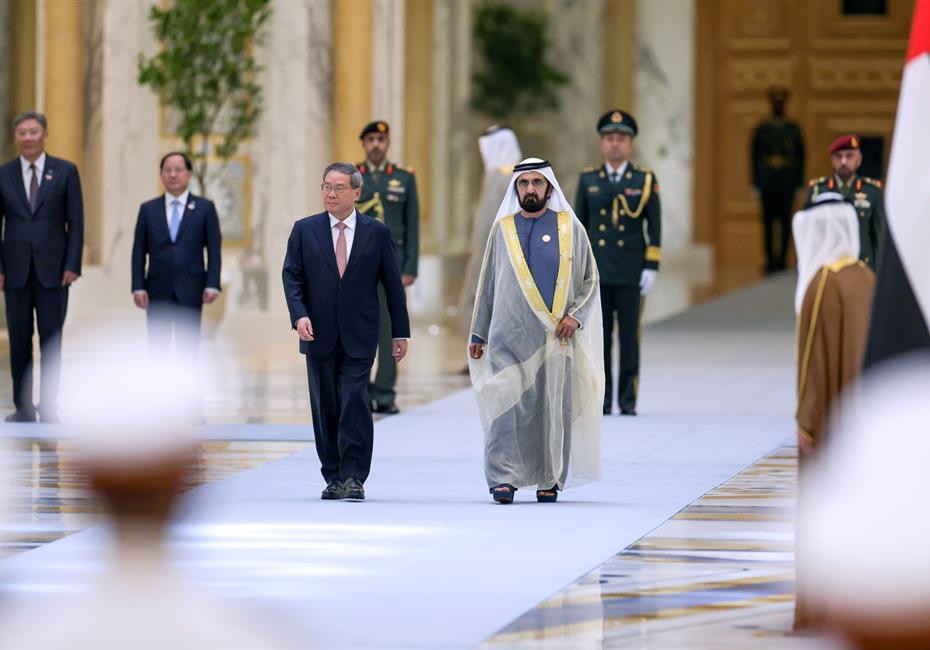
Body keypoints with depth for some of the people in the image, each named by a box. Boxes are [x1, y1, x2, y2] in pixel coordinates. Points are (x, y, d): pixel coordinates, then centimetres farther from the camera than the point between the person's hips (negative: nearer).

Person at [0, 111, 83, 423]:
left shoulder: (66, 171, 2)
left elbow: (76, 221, 1)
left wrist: (73, 265, -7)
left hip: (53, 269, -1)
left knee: (51, 339, 0)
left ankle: (49, 407, 4)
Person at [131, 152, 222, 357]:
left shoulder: (205, 208, 5)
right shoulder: (148, 209, 10)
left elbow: (214, 249, 2)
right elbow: (139, 252, 7)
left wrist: (212, 285, -7)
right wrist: (138, 287, -2)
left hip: (189, 291, -2)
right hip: (158, 292, 2)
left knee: (187, 349, -4)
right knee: (158, 350, 1)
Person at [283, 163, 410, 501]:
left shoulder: (376, 232, 4)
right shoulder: (305, 230, 6)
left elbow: (392, 283, 6)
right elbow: (292, 275, 3)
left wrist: (400, 332, 5)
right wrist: (299, 315, -13)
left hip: (359, 337, -2)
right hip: (319, 334, 2)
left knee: (355, 405, -11)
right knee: (325, 408, 5)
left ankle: (353, 477, -8)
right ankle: (333, 477, 13)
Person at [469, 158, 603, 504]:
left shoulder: (569, 227, 5)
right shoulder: (502, 229, 9)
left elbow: (589, 279, 8)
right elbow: (488, 284, 14)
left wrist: (575, 316, -8)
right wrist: (478, 334, 12)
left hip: (554, 334, 0)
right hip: (510, 333, 0)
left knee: (554, 407, 1)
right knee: (507, 404, -10)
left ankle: (550, 479, 9)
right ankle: (504, 477, -12)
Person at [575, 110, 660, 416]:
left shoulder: (645, 180, 3)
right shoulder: (588, 180, 8)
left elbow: (655, 227, 2)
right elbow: (579, 226, 10)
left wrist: (651, 267, -5)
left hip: (630, 274, -1)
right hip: (596, 273, 1)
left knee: (630, 338, 0)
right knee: (599, 339, 1)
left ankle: (628, 400, 4)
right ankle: (602, 399, 5)